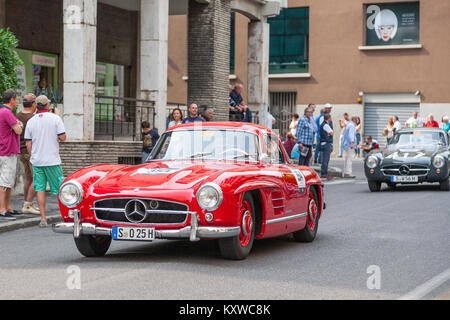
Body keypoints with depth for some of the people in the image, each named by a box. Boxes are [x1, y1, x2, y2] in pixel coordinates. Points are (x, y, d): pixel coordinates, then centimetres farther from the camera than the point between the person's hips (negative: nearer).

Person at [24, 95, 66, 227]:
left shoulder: (31, 121, 4)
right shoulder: (55, 118, -5)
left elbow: (28, 143, 4)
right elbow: (63, 137, -9)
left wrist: (33, 158, 15)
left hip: (37, 161, 3)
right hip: (52, 160, -3)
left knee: (40, 189, 4)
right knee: (59, 188, 5)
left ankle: (43, 219, 2)